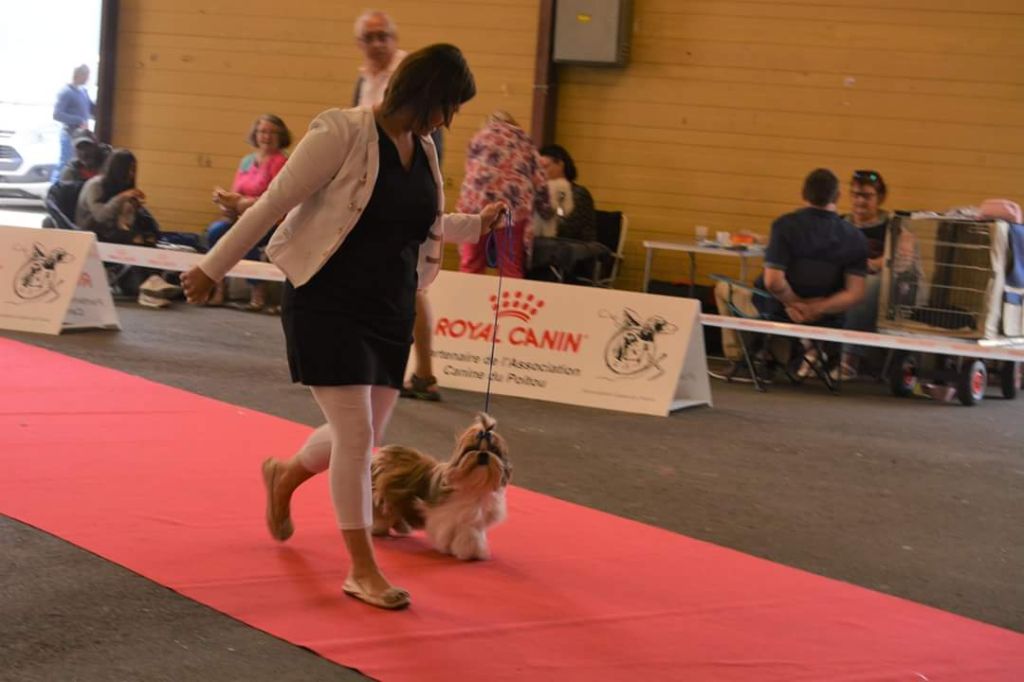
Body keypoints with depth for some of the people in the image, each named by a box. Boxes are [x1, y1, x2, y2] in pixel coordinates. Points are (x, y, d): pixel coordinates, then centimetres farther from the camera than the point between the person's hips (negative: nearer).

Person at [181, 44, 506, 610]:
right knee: (356, 434, -8)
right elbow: (274, 203, -13)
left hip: (389, 310, 8)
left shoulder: (424, 150, 7)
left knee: (362, 436, 12)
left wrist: (476, 224, 11)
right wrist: (214, 267, -9)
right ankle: (362, 569, 4)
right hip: (328, 305, -7)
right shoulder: (342, 134, -16)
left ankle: (285, 475, 44)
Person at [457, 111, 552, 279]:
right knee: (511, 268, 1)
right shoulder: (523, 139, 24)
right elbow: (539, 180, 16)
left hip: (477, 203, 1)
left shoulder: (479, 137, 26)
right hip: (513, 206, -1)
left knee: (471, 265, 3)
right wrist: (545, 208, 25)